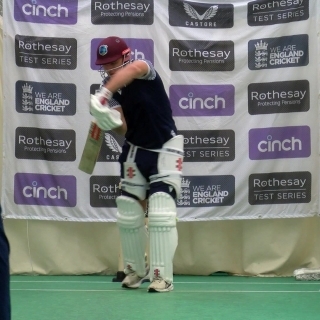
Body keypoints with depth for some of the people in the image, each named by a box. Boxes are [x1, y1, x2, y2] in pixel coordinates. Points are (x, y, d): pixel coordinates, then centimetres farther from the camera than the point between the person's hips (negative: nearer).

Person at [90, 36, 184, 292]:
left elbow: (132, 70, -45)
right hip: (135, 151, 6)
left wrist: (103, 94, -54)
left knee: (161, 213, -14)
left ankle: (162, 276, -7)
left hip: (165, 149, -6)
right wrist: (110, 122, -33)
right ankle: (136, 270, 24)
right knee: (128, 214, 7)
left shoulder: (145, 70, -18)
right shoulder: (111, 88, -4)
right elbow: (122, 130, -11)